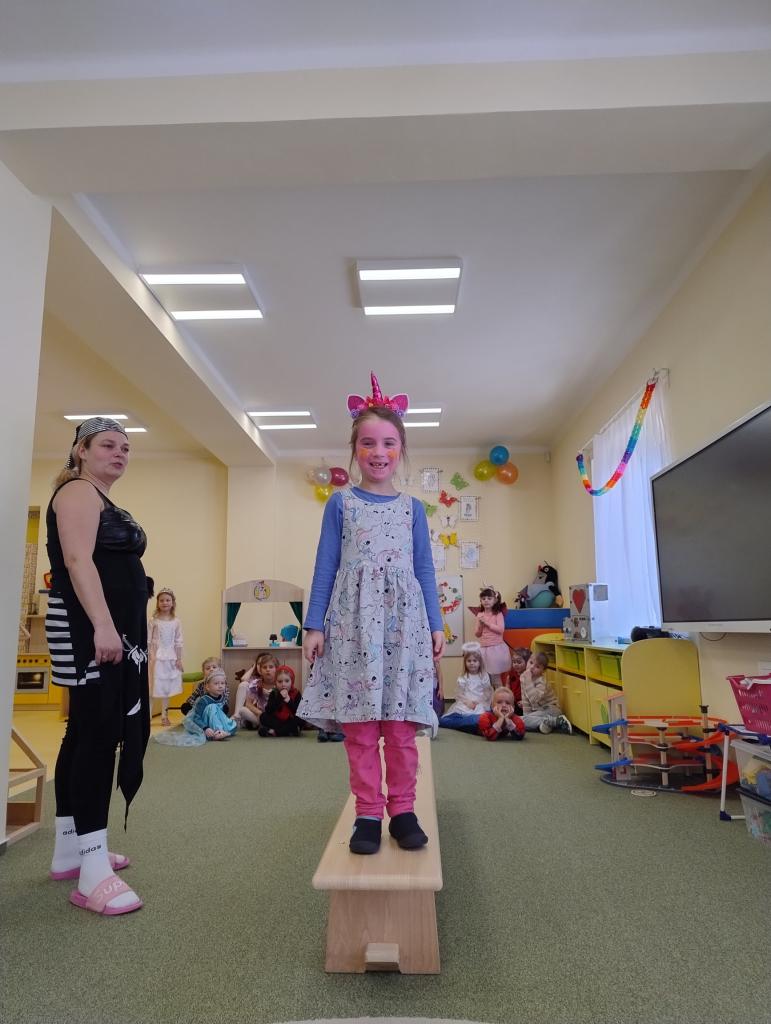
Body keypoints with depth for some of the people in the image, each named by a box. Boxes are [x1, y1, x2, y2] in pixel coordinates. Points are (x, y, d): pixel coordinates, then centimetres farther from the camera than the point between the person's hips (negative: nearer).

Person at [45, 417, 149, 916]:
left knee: (86, 734, 14)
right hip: (90, 629, -11)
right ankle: (93, 874, -8)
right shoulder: (78, 492, -8)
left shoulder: (102, 500, 23)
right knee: (96, 735, -12)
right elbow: (77, 560, -21)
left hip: (113, 630, 11)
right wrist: (102, 626, -30)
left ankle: (70, 850, 25)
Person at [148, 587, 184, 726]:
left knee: (167, 687, 9)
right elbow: (148, 640, -4)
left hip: (170, 658, 3)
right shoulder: (154, 620, -4)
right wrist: (151, 657, -12)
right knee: (154, 686, -3)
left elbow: (178, 642, 3)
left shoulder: (176, 622, 2)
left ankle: (164, 716, 17)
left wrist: (179, 659, -1)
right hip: (157, 657, -3)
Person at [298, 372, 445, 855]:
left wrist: (436, 624, 5)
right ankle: (368, 814, 15)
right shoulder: (341, 503, 5)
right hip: (352, 621, -1)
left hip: (404, 621, 1)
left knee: (401, 726, 4)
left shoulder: (412, 508, 9)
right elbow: (327, 566, 3)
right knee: (359, 726, 2)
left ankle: (403, 810, 18)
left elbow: (425, 570, 10)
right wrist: (315, 624, -2)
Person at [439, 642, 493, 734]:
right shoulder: (463, 678, 8)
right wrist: (467, 702, -14)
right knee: (443, 720, -18)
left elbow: (488, 693, 2)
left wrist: (478, 702, -13)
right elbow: (458, 694, 3)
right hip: (464, 705, 1)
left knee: (478, 719, -34)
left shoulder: (484, 677, 6)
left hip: (479, 706, -1)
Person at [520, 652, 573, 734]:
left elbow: (535, 698, -35)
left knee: (524, 721, -26)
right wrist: (526, 714, 0)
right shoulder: (524, 677, 2)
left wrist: (529, 681, -34)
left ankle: (557, 721, -24)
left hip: (549, 709, -8)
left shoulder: (541, 681, -19)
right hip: (537, 710, 8)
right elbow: (525, 699, 8)